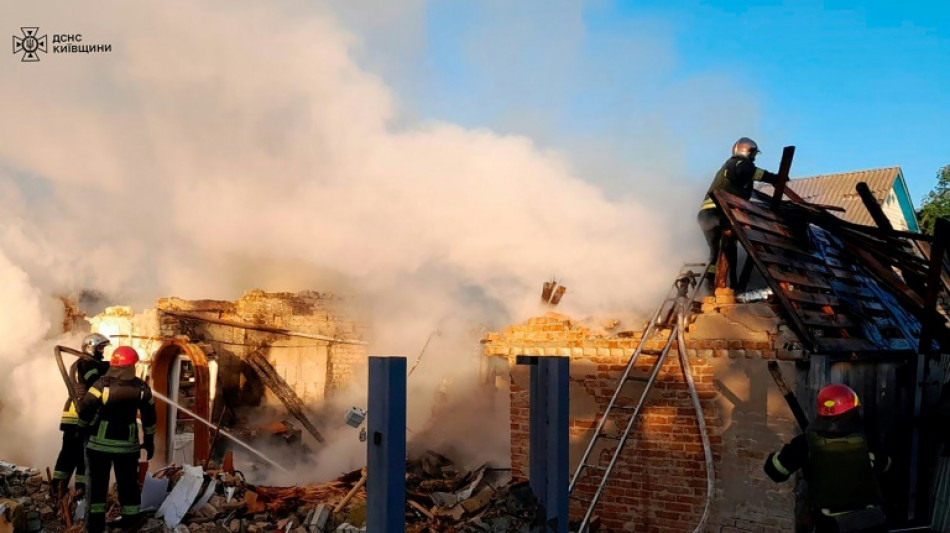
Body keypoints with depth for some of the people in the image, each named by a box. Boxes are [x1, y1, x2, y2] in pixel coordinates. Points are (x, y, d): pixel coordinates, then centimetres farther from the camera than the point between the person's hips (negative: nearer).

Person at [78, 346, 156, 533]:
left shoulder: (103, 384, -13)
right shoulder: (142, 388, -4)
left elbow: (85, 410, -13)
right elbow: (149, 418, 4)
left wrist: (84, 428, 8)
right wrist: (149, 441, 16)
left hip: (100, 441, -2)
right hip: (128, 442, 2)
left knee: (98, 482, 8)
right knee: (128, 482, 11)